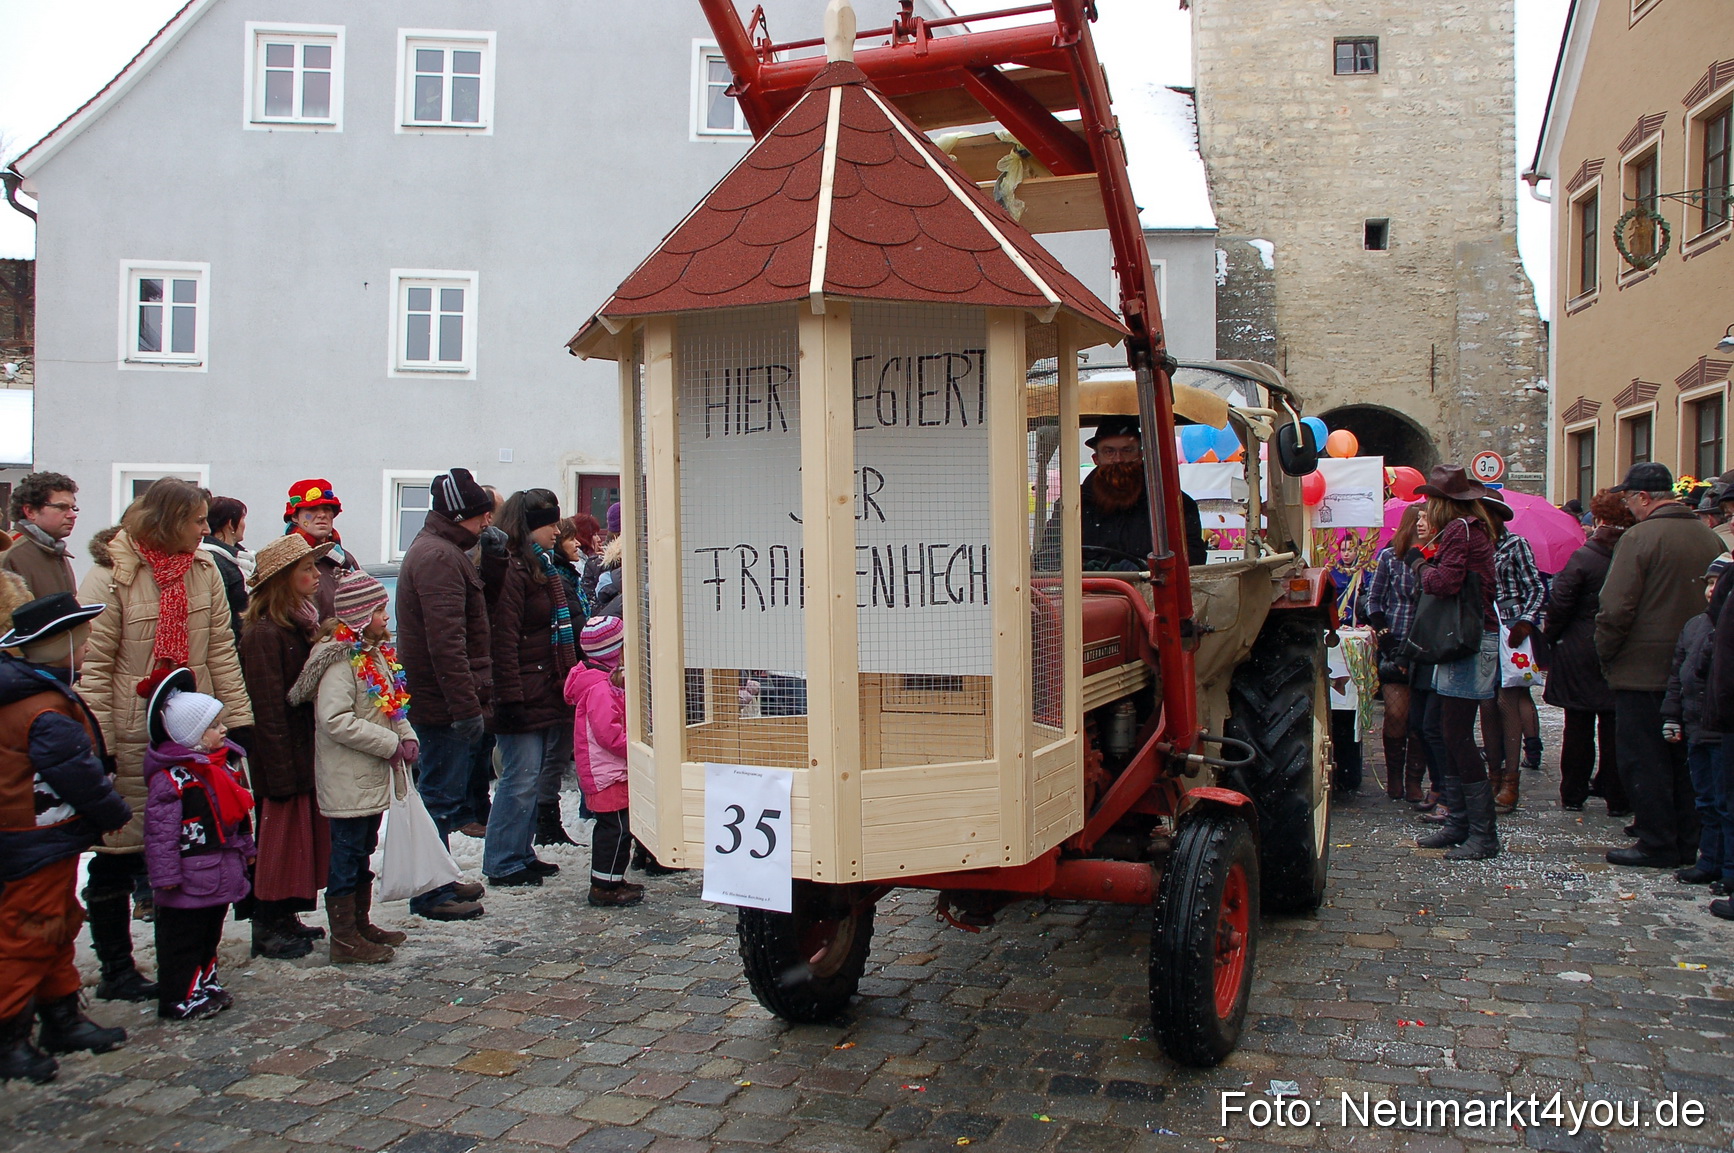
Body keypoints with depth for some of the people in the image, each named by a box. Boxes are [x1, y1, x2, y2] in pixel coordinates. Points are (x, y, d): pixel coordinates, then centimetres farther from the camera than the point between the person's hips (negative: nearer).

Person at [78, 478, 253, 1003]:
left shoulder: (204, 570, 5)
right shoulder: (113, 577, -10)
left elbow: (220, 651, 8)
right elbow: (93, 666, -10)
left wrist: (238, 719, 3)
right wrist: (98, 746, -13)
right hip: (131, 741, -5)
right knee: (119, 852, 5)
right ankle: (116, 970, 19)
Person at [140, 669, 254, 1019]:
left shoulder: (224, 764, 9)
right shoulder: (170, 777, -19)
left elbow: (238, 814, 20)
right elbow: (160, 830, -19)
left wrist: (245, 848, 24)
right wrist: (166, 874, -19)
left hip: (221, 873, 9)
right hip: (189, 879, -8)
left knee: (210, 936, 19)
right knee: (182, 940, 3)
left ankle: (206, 985, 30)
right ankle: (180, 999, 11)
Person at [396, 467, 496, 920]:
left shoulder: (435, 549, 18)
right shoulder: (439, 558, -17)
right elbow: (446, 641, -25)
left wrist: (470, 699, 24)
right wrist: (467, 706, -24)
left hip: (437, 701, 11)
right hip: (443, 702, -11)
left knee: (441, 793, 17)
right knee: (441, 797, -3)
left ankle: (438, 882, 28)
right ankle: (431, 895, 6)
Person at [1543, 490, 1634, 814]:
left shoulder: (1584, 557, -13)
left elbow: (1560, 605, -13)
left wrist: (1550, 636, 2)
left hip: (1580, 654, -3)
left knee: (1578, 727, 7)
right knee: (1614, 728, 9)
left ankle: (1573, 794, 14)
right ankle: (1616, 796, 14)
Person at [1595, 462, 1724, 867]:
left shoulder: (1640, 537, -15)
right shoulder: (1710, 539, 6)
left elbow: (1616, 608, -18)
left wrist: (1605, 653, -4)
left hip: (1643, 671, -7)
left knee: (1643, 760, 2)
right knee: (1683, 758, 15)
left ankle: (1657, 845, 6)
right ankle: (1686, 842, 21)